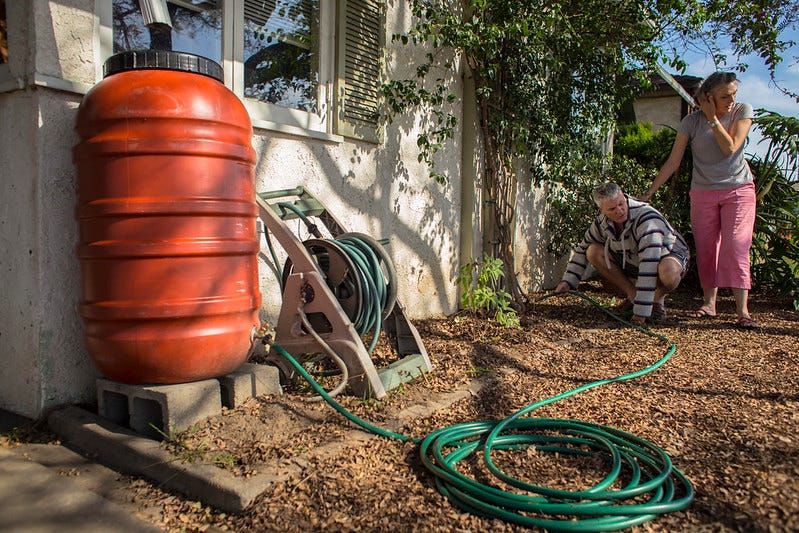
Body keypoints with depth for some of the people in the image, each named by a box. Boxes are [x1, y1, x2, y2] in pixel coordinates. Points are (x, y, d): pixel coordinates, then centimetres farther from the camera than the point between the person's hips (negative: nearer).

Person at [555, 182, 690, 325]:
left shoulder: (647, 218, -35)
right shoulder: (602, 221, -14)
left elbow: (649, 265, -41)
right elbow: (582, 249, 2)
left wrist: (641, 311, -43)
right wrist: (568, 281, -10)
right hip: (632, 261, 6)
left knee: (668, 273, -42)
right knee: (593, 252, -14)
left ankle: (658, 298, -4)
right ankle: (633, 296, -3)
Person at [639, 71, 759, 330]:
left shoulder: (743, 111, -2)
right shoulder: (692, 121, -4)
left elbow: (730, 148, -15)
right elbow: (672, 162, -3)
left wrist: (713, 118, -14)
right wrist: (649, 192, -7)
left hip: (739, 189, -1)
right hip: (703, 192, 1)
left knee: (735, 246, -10)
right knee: (706, 249, 1)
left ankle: (742, 310, -10)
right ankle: (709, 302, 13)